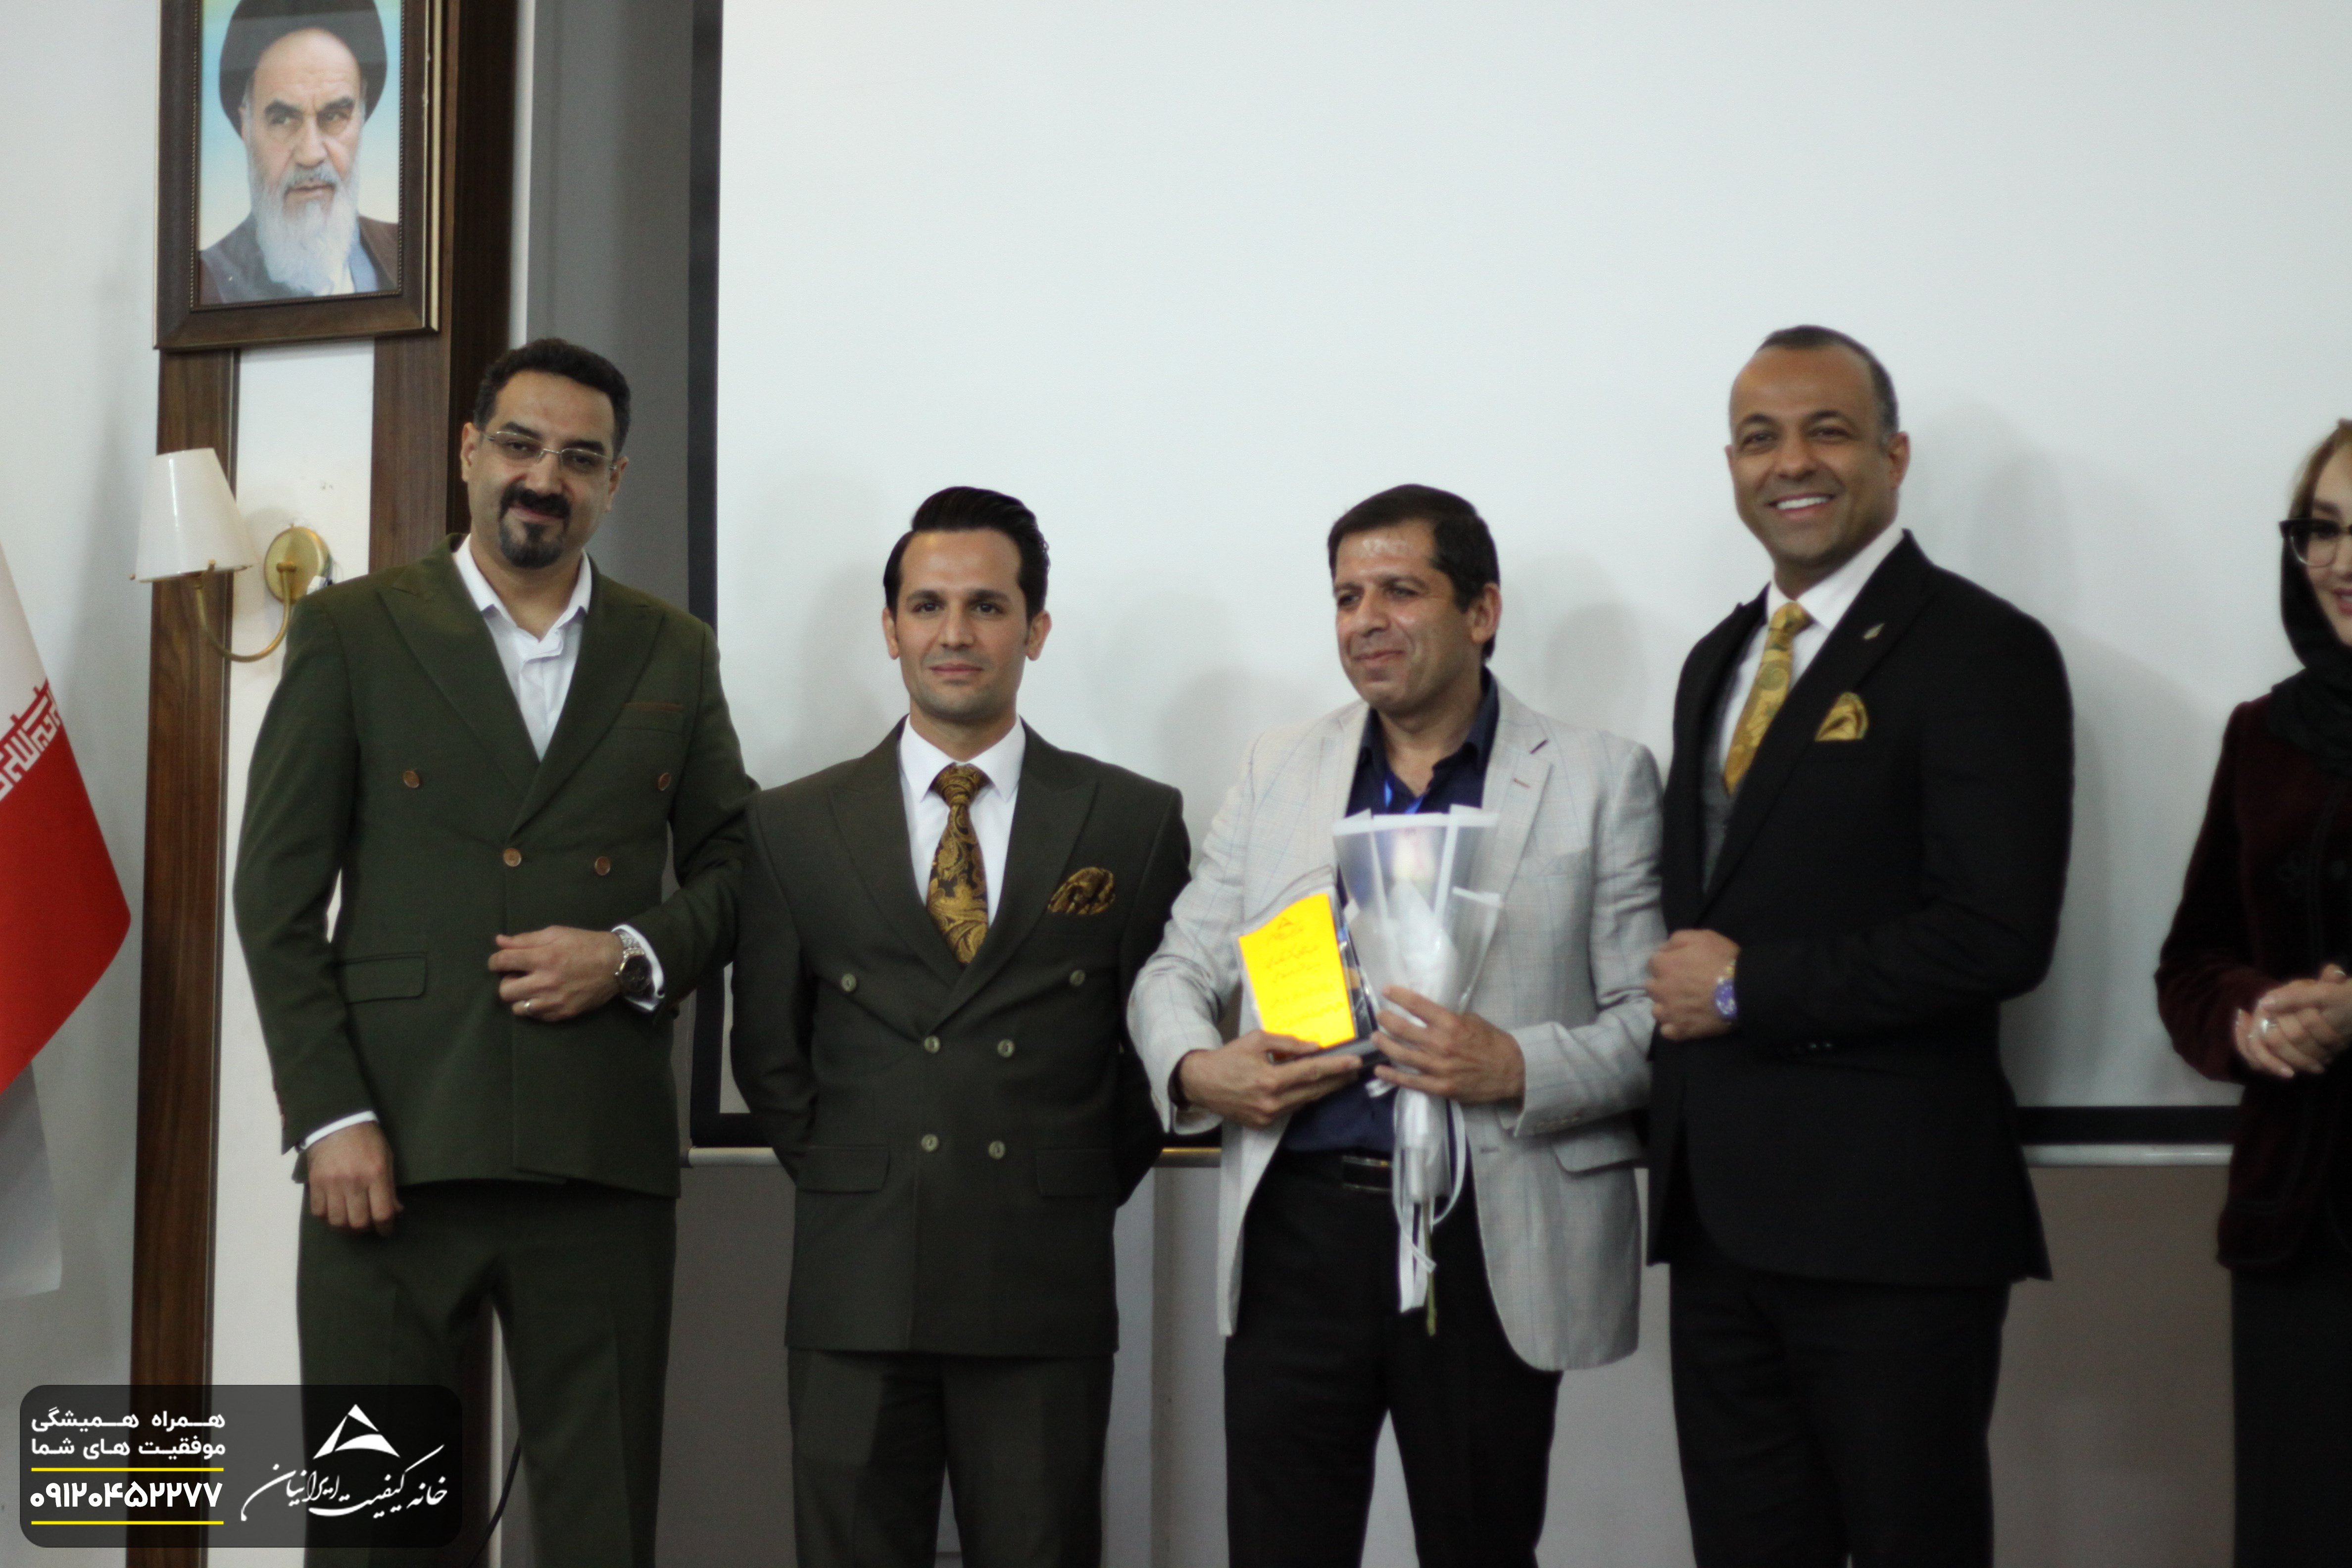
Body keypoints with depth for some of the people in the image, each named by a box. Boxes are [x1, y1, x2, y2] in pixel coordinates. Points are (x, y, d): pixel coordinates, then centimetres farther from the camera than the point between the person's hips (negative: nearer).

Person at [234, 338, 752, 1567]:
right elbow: (278, 890, 1)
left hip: (602, 1153, 2)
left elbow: (732, 865, 15)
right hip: (392, 1146, -2)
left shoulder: (674, 654, 13)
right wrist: (328, 1116, -8)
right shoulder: (350, 630, 6)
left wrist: (634, 955, -6)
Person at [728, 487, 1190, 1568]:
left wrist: (1085, 1190, 4)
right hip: (855, 1295, 1)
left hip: (1047, 1299, -1)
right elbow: (767, 1053, 13)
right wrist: (845, 1180, 4)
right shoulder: (792, 828, 7)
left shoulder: (1135, 823, 4)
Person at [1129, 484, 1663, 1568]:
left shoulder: (1601, 779, 2)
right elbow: (1179, 970, 15)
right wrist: (1195, 1071, -7)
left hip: (1491, 1241, -2)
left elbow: (1653, 1019, -2)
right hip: (1298, 1231, 2)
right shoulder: (1279, 770, 13)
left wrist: (1519, 1070, -20)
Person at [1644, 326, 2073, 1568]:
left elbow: (1998, 935, -18)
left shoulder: (1980, 652, -8)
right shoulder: (1718, 661, 17)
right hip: (1722, 1208, 7)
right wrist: (1680, 987, 1)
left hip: (1890, 1216, -7)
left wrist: (1747, 988, -13)